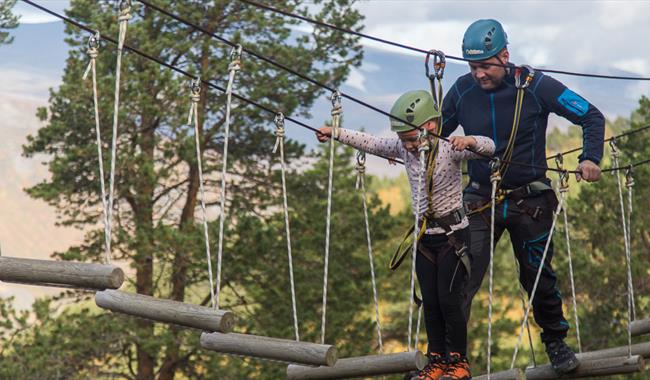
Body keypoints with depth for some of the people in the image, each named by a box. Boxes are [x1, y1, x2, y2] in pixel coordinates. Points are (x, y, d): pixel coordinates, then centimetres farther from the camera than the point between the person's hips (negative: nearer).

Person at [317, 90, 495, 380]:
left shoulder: (450, 149, -17)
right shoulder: (402, 149, 0)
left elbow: (489, 146, -27)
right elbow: (369, 142, 5)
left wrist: (468, 141, -48)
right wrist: (335, 133, -4)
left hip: (453, 236, -6)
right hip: (424, 237, 6)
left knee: (448, 298, -8)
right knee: (430, 302, 6)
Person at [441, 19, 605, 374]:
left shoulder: (535, 86, -13)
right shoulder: (462, 91, -6)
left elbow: (592, 117, -5)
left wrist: (591, 158, -20)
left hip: (529, 201, -1)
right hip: (480, 201, 1)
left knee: (538, 277, 14)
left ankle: (556, 341, 37)